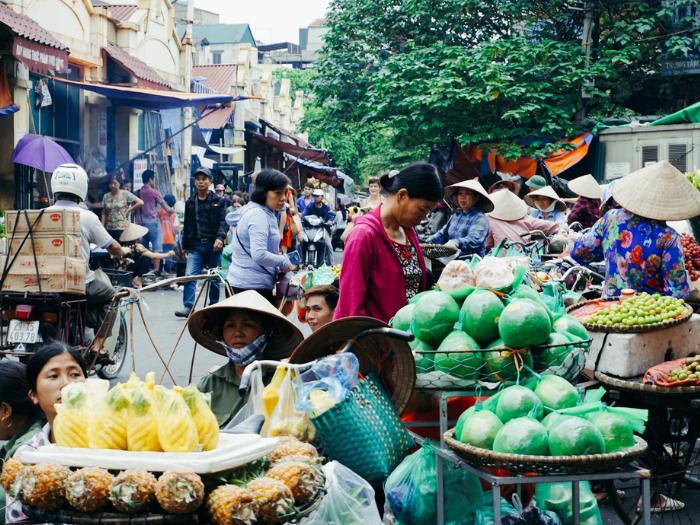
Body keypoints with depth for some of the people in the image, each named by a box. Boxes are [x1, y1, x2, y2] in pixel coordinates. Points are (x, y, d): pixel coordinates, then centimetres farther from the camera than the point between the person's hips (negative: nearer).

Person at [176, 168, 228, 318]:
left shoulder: (218, 201, 3)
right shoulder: (190, 202, 13)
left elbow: (223, 221, -5)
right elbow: (187, 225, 17)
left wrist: (220, 237, -21)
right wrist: (185, 246, 16)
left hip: (213, 244, -2)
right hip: (196, 246, 2)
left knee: (214, 278, 7)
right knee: (190, 275, -12)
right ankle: (188, 307, -15)